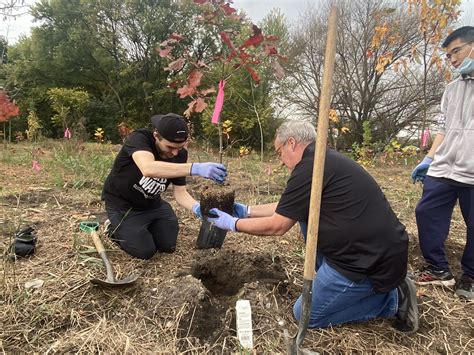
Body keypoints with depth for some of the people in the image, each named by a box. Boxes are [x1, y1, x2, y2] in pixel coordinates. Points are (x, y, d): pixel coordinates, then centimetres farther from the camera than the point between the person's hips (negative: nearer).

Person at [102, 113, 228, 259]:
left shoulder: (180, 154, -14)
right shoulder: (138, 139, -31)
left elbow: (179, 191, -13)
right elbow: (148, 169, -53)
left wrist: (197, 207, -35)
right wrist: (195, 168, -63)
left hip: (152, 203, 5)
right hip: (122, 204, -5)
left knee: (168, 246, 4)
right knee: (145, 251, -10)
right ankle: (116, 227, 16)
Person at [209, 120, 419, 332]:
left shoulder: (310, 167, -18)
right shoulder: (325, 158, 12)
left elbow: (277, 226, -11)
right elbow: (285, 209, 20)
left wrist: (232, 223, 2)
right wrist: (247, 210, 24)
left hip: (371, 262, -9)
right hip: (373, 251, 9)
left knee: (305, 315, 7)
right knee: (305, 213, 15)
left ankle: (392, 299, 7)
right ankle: (327, 279, 19)